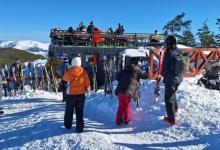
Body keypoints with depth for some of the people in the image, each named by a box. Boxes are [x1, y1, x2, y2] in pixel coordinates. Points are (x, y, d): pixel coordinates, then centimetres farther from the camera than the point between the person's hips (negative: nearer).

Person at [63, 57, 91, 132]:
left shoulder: (69, 71, -12)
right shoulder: (83, 72, -8)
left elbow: (64, 78, 9)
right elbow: (87, 83, 0)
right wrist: (88, 90, 18)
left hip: (71, 95, -1)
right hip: (81, 95, 1)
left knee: (69, 111, 17)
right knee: (79, 112, 9)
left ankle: (68, 125, 30)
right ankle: (80, 128, 8)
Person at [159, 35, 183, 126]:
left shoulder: (168, 53, -20)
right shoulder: (180, 52, 1)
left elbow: (165, 68, -18)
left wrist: (162, 75, 1)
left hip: (170, 79, -8)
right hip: (178, 78, 8)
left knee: (169, 99, 3)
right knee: (173, 93, 32)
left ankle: (171, 120, 8)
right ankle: (175, 108, 52)